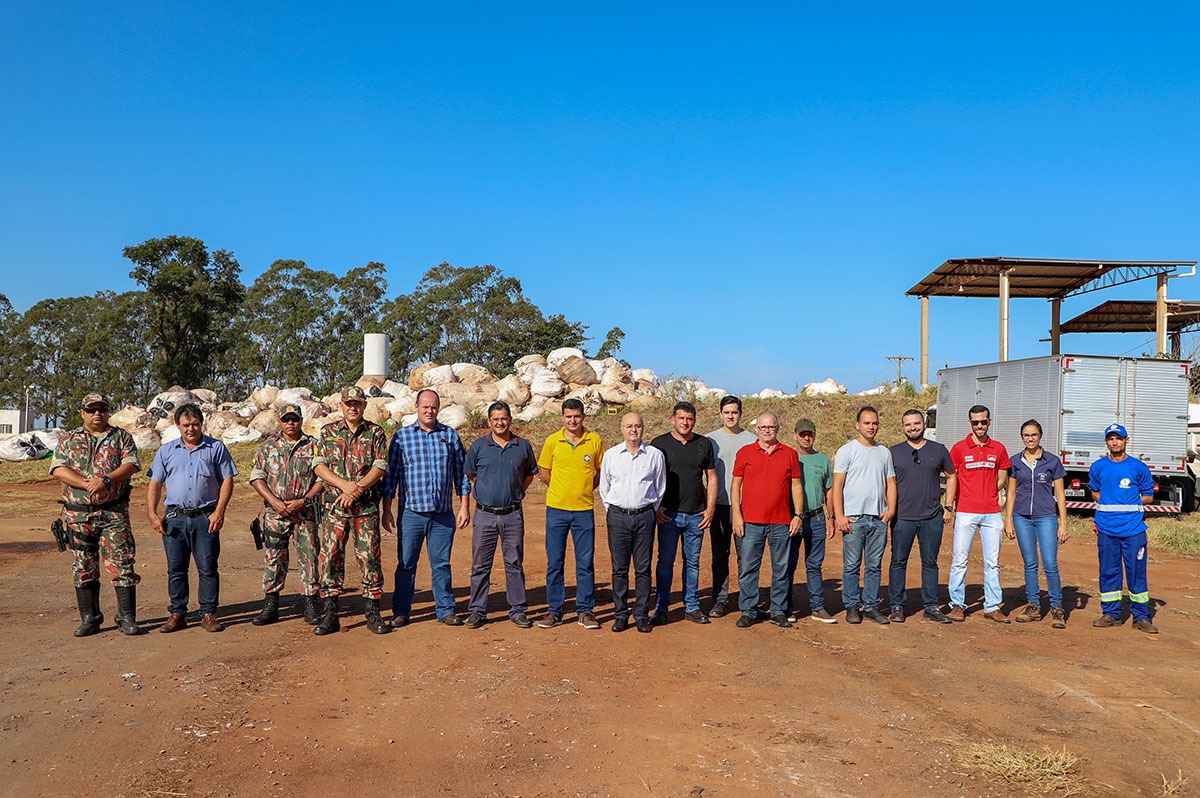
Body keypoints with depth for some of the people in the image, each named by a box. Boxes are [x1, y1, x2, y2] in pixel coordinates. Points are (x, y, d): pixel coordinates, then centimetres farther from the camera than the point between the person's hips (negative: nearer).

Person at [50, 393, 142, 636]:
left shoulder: (122, 437, 10)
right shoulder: (68, 440, 12)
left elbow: (131, 464, -4)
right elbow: (58, 469, -2)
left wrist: (106, 480, -20)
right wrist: (87, 484, -16)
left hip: (115, 513, -1)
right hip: (78, 514, 2)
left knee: (122, 565, -5)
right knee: (83, 568, 7)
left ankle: (127, 618, 2)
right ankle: (89, 619, 18)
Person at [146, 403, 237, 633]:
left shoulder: (216, 448, 5)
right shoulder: (166, 451, 13)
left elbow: (227, 480, 2)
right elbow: (154, 484, 13)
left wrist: (219, 511, -7)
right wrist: (152, 514, 0)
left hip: (205, 518, -2)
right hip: (174, 517, 2)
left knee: (208, 568, -1)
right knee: (175, 569, 6)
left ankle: (208, 614, 8)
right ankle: (177, 615, 15)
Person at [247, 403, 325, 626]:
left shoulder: (314, 446, 4)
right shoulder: (267, 447, 9)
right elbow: (256, 477, 5)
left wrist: (303, 501, -10)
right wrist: (274, 501, -9)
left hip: (306, 513, -1)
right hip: (274, 513, 1)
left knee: (308, 557, 0)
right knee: (273, 559, 4)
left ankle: (310, 606, 8)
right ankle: (270, 606, 13)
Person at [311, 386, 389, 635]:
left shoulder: (375, 433, 6)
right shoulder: (328, 432, 8)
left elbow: (380, 467, -3)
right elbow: (319, 466, 0)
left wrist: (357, 489, -15)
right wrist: (345, 484, -14)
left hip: (367, 506, -1)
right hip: (335, 505, 1)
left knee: (370, 557, 1)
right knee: (330, 556, 0)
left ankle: (372, 613, 10)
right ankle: (329, 615, 9)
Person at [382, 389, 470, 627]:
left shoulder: (450, 435, 8)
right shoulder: (401, 436, 4)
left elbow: (461, 473, 11)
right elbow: (390, 475, 6)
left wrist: (465, 507, 6)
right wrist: (386, 510, 2)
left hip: (443, 513, 1)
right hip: (411, 512, -1)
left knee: (441, 563, 7)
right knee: (406, 563, 4)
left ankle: (445, 610, 16)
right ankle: (400, 611, 15)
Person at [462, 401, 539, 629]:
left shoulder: (523, 446, 4)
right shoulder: (478, 446, 2)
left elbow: (529, 474, 17)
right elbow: (470, 474, 14)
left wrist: (516, 492, 8)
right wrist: (488, 492, 10)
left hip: (513, 514, 0)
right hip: (485, 514, 0)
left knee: (515, 564, 7)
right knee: (480, 565, 4)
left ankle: (518, 610, 16)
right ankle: (477, 611, 14)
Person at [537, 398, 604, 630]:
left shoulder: (595, 441, 0)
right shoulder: (552, 441, -1)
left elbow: (602, 470, 12)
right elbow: (543, 471, 11)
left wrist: (586, 489, 5)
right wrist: (562, 490, 10)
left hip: (584, 510, 0)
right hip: (556, 509, 0)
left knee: (585, 563, 5)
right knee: (554, 562, 6)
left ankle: (586, 611, 15)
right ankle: (554, 610, 16)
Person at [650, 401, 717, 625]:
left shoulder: (704, 444, 8)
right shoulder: (659, 443, 1)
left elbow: (712, 478, 12)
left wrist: (710, 508, 3)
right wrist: (655, 508, -5)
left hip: (696, 515, 2)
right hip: (668, 514, -2)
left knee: (693, 562, 10)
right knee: (665, 561, 0)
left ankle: (692, 607, 19)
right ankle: (661, 609, 7)